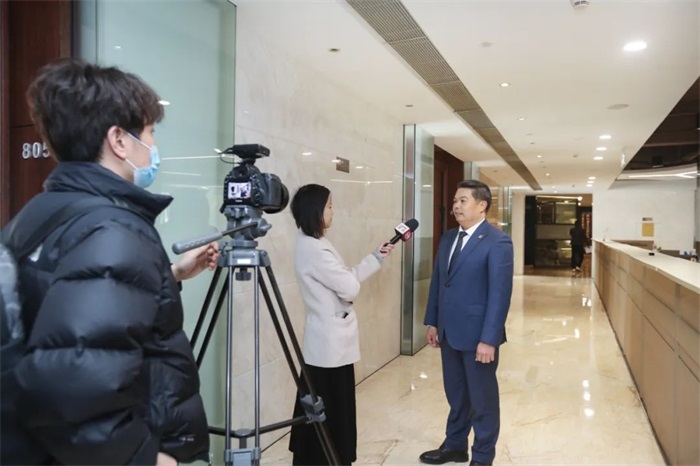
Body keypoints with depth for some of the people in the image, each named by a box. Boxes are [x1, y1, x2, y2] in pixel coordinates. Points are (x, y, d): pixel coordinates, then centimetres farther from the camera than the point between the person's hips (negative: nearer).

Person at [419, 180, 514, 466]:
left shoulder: (497, 242, -13)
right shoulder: (448, 238, 9)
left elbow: (500, 293, -17)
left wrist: (489, 338, -20)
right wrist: (432, 322, 10)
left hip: (478, 335, -6)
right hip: (449, 332, 6)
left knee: (482, 398, 11)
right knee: (455, 394, 20)